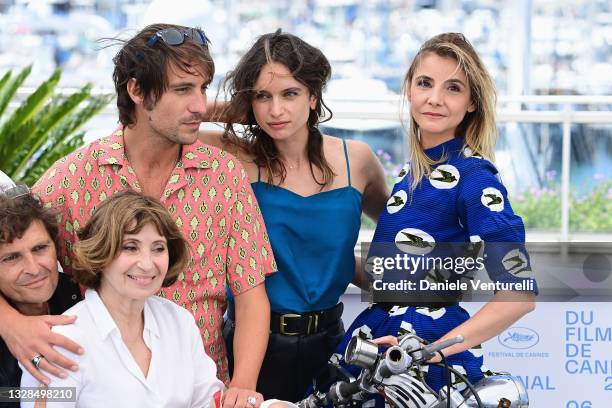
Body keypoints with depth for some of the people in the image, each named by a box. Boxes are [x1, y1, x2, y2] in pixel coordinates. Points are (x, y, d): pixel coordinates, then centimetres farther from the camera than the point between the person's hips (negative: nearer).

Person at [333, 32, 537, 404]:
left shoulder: (472, 177, -15)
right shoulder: (413, 171, 8)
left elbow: (520, 293, -23)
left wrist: (432, 350, -25)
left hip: (430, 340, -8)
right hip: (380, 333, 8)